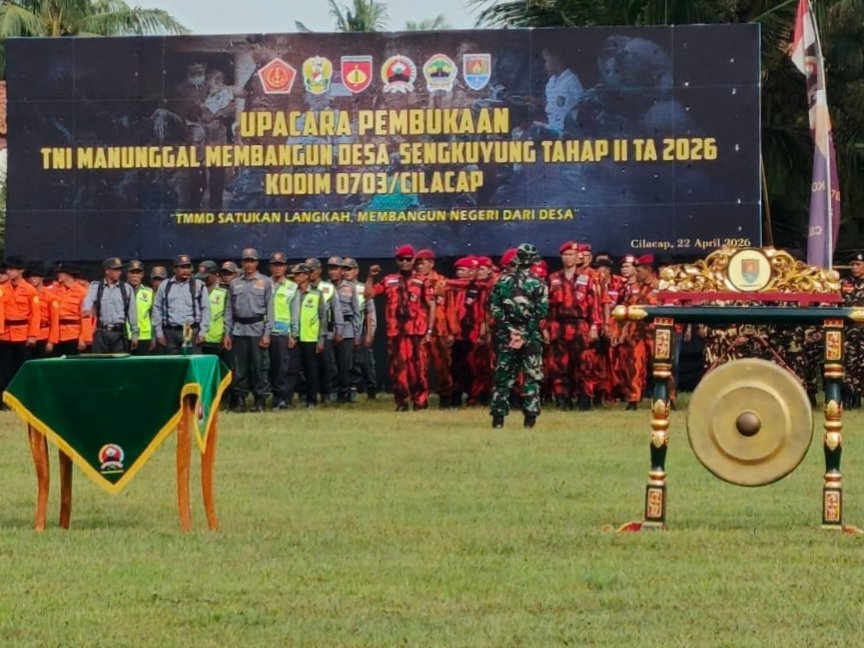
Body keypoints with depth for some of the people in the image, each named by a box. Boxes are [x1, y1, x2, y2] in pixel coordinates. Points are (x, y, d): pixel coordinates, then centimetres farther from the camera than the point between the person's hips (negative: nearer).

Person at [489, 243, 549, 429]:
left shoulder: (502, 280, 2)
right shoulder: (537, 283, -5)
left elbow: (494, 307, -2)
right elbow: (542, 311, -9)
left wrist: (506, 326, -1)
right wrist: (528, 330, -6)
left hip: (505, 334, 2)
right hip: (530, 336, -2)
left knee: (503, 375, 8)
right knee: (531, 375, 4)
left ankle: (498, 415, 6)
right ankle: (530, 415, -2)